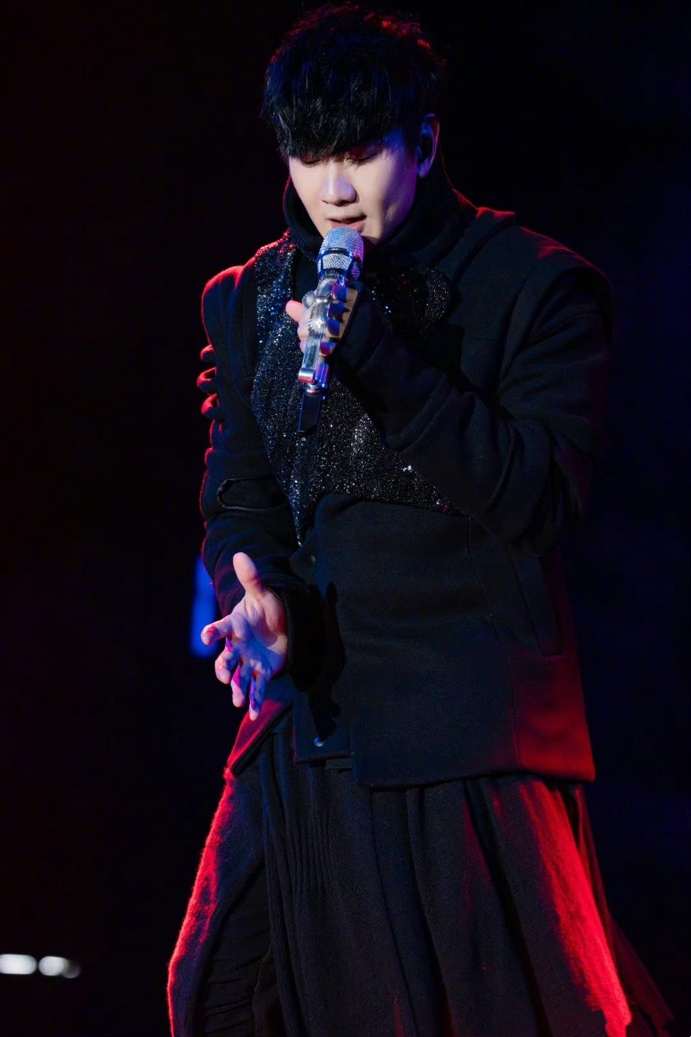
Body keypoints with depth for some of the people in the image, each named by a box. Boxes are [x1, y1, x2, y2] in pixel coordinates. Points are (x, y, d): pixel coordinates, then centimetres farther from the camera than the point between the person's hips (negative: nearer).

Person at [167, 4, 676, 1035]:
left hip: (476, 731, -5)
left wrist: (375, 357, -20)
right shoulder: (251, 299, 11)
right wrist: (261, 596, -9)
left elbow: (543, 497, -12)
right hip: (310, 712, 5)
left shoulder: (539, 285, -4)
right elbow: (240, 497, 15)